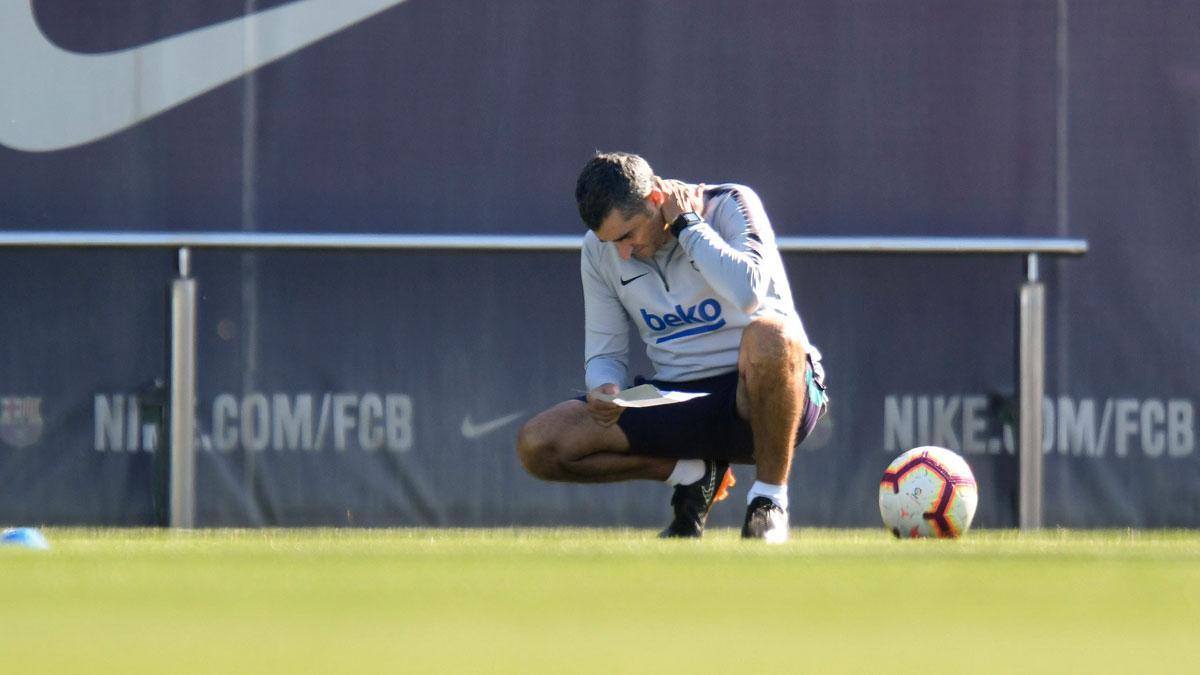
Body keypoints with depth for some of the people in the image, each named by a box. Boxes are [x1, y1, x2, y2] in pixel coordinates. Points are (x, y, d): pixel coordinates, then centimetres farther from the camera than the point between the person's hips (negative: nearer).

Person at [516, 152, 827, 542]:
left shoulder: (729, 206, -11)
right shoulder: (599, 250, 3)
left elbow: (748, 293, -31)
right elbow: (605, 352, 10)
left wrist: (686, 225, -21)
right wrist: (605, 389, -14)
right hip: (677, 400, 5)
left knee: (770, 333, -41)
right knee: (537, 446, -14)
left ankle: (770, 498, -21)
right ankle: (693, 474, 3)